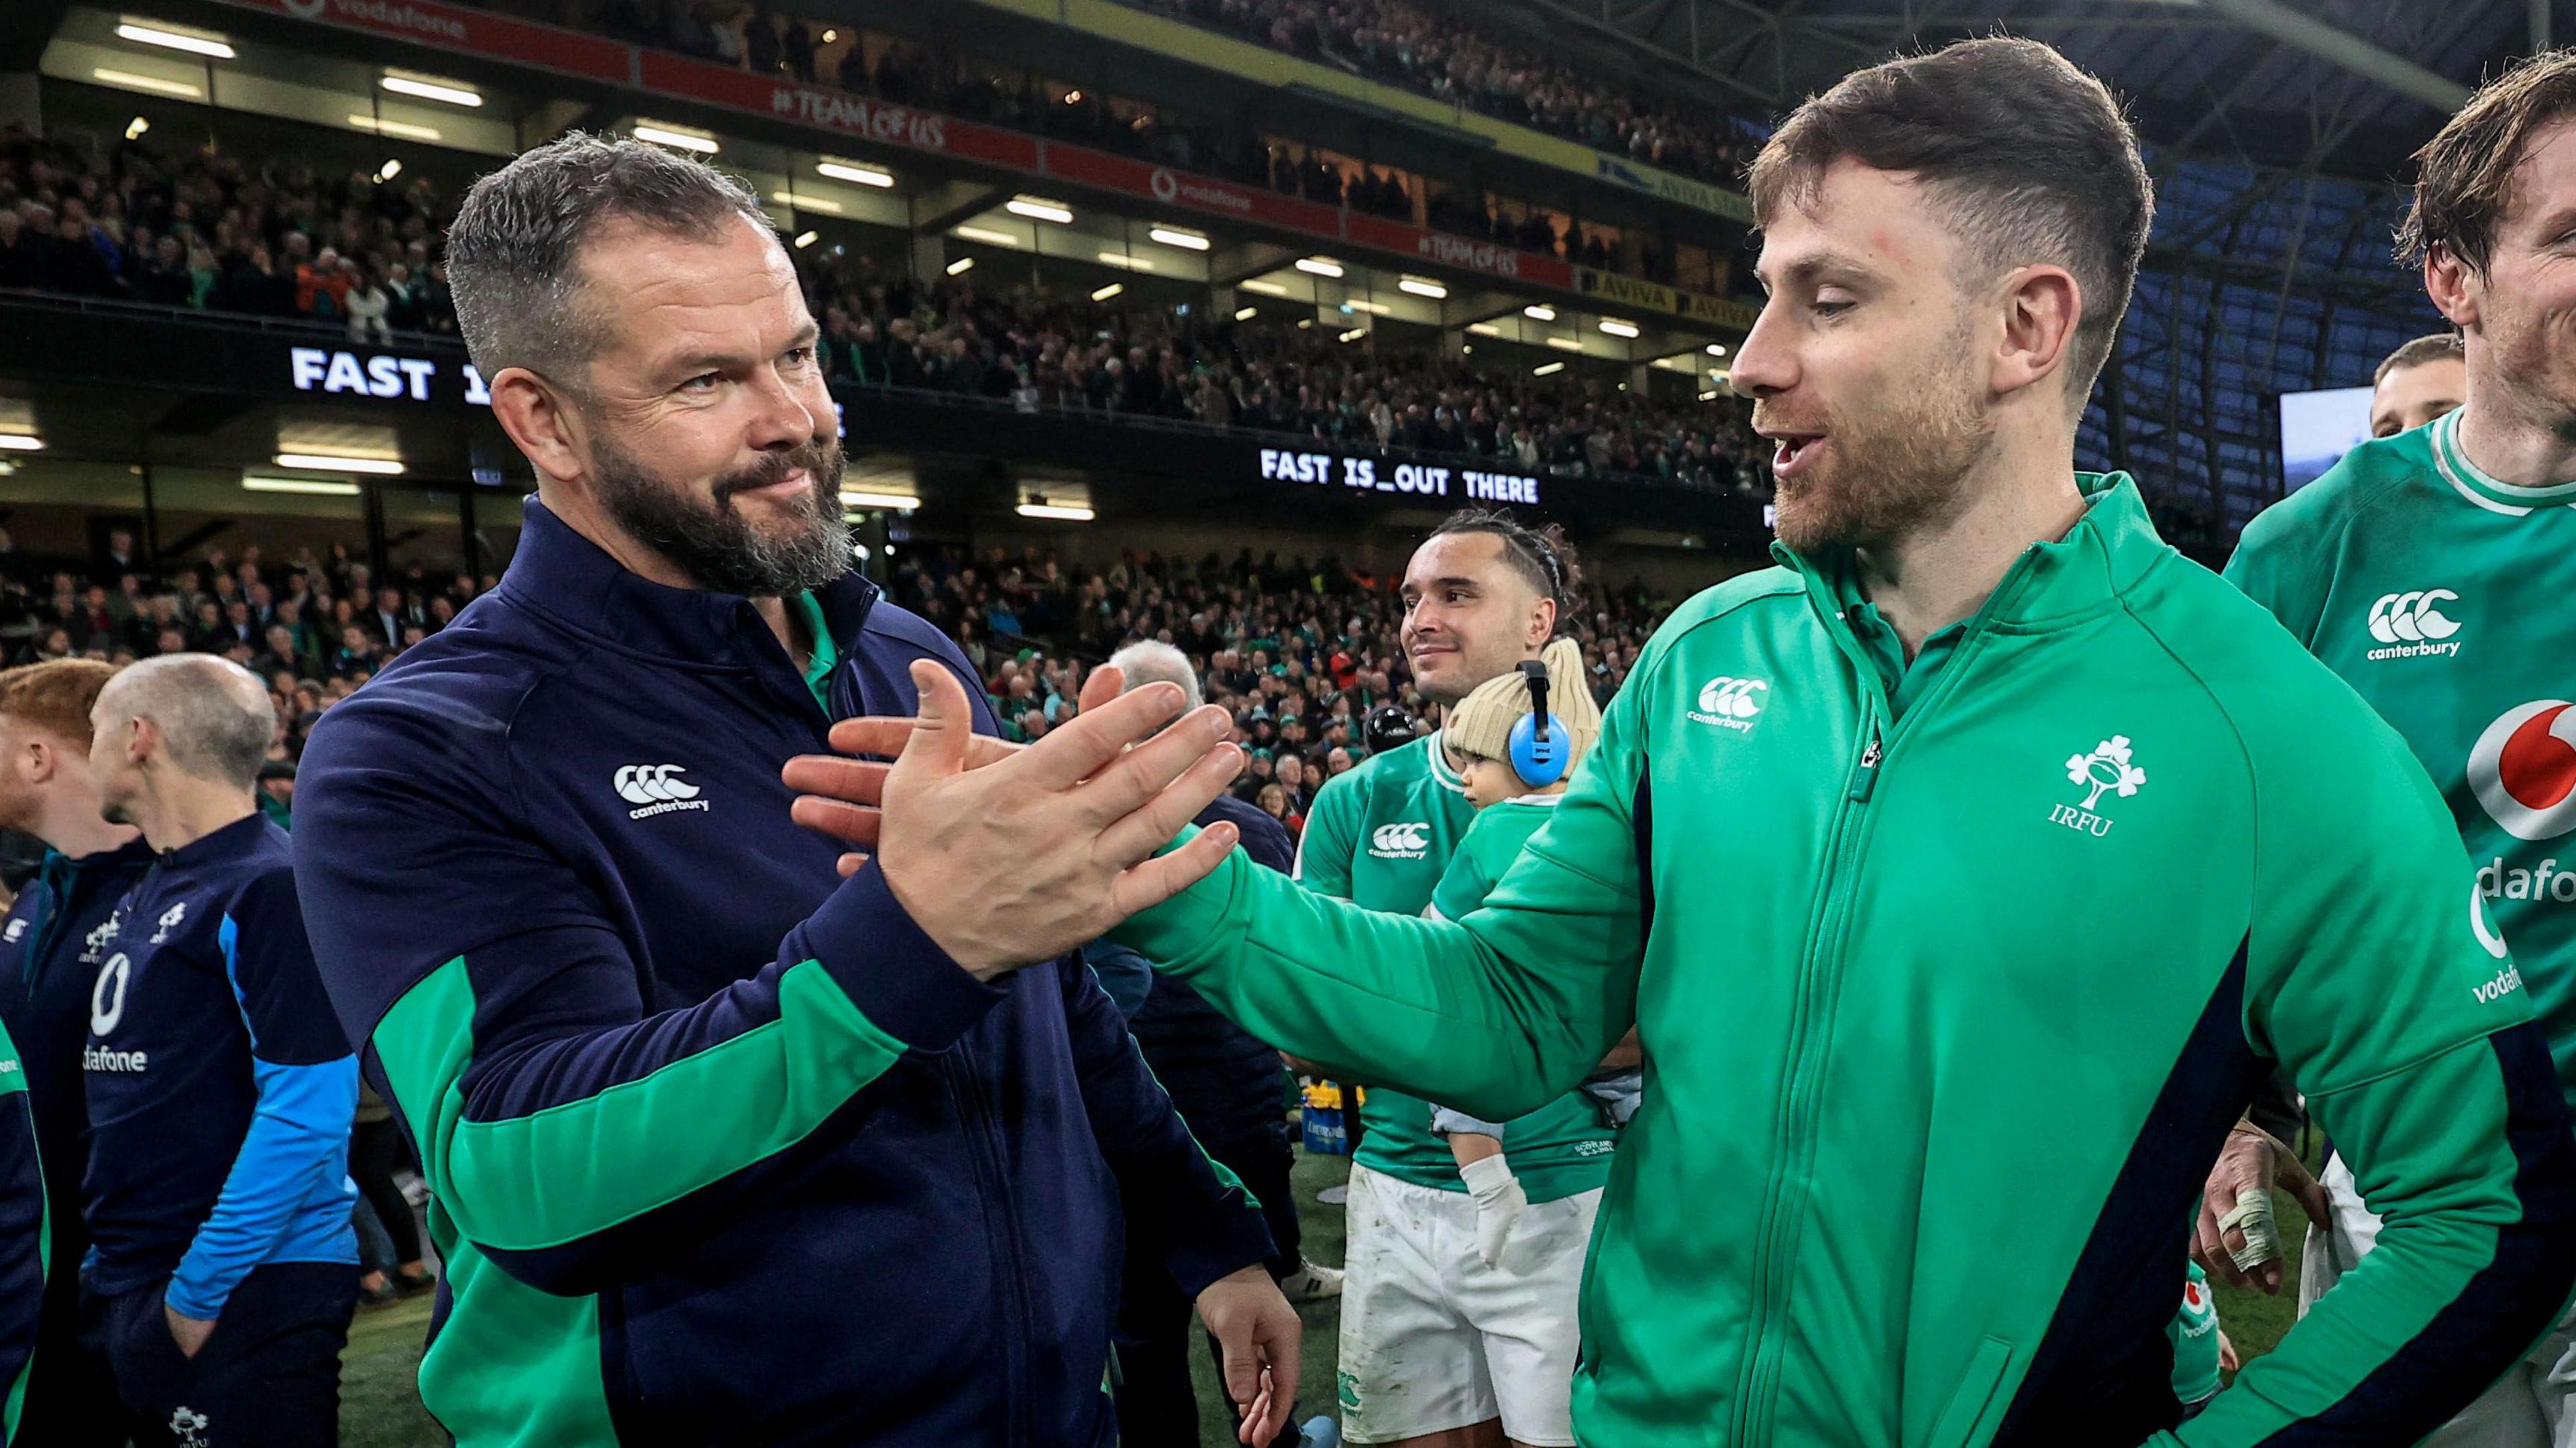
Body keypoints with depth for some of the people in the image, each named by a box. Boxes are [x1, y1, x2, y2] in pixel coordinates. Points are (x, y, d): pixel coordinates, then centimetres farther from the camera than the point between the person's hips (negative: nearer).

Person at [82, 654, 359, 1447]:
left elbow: (306, 1113, -22)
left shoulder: (272, 888, -17)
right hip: (127, 1286, 8)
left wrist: (199, 1290, -18)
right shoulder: (145, 893, 12)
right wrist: (107, 1256, 13)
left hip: (244, 1292, -8)